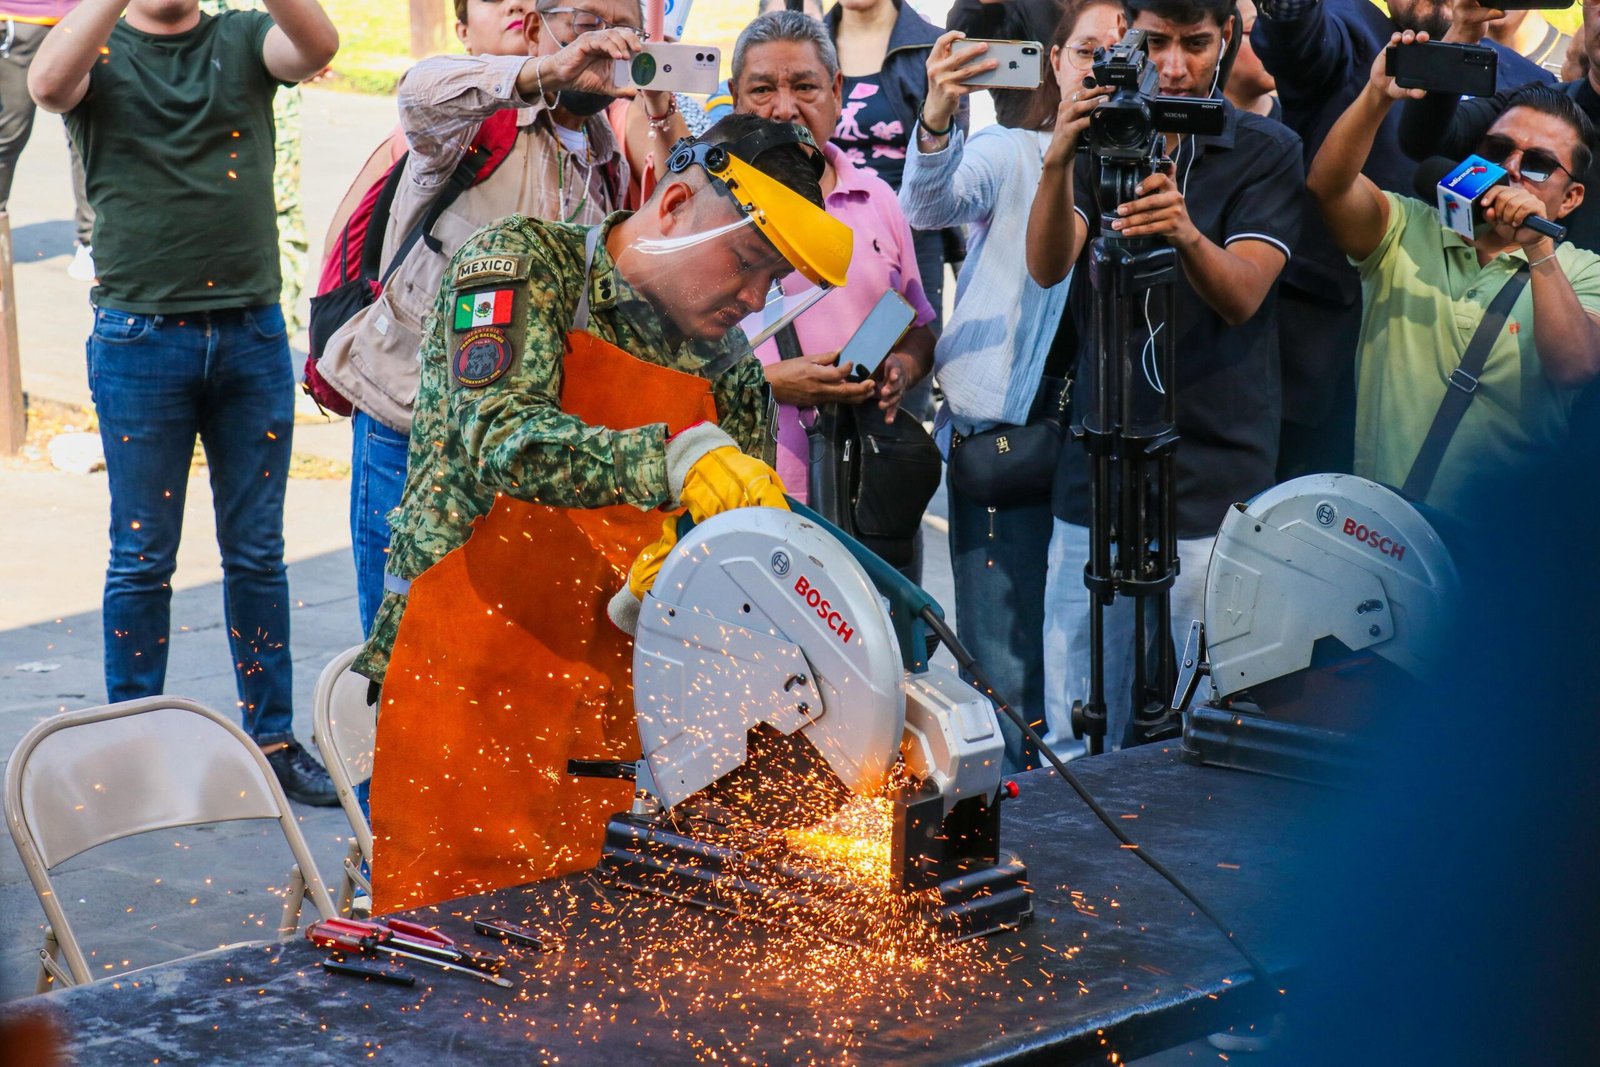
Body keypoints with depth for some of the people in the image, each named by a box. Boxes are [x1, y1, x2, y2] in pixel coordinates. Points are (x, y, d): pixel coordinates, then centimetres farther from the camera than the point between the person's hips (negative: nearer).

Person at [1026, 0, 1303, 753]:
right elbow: (1047, 267, -9)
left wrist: (1187, 234, -34)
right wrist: (1057, 163, -28)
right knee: (1077, 738, 4)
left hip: (1217, 486, -2)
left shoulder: (1268, 152, 2)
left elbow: (1241, 295, -12)